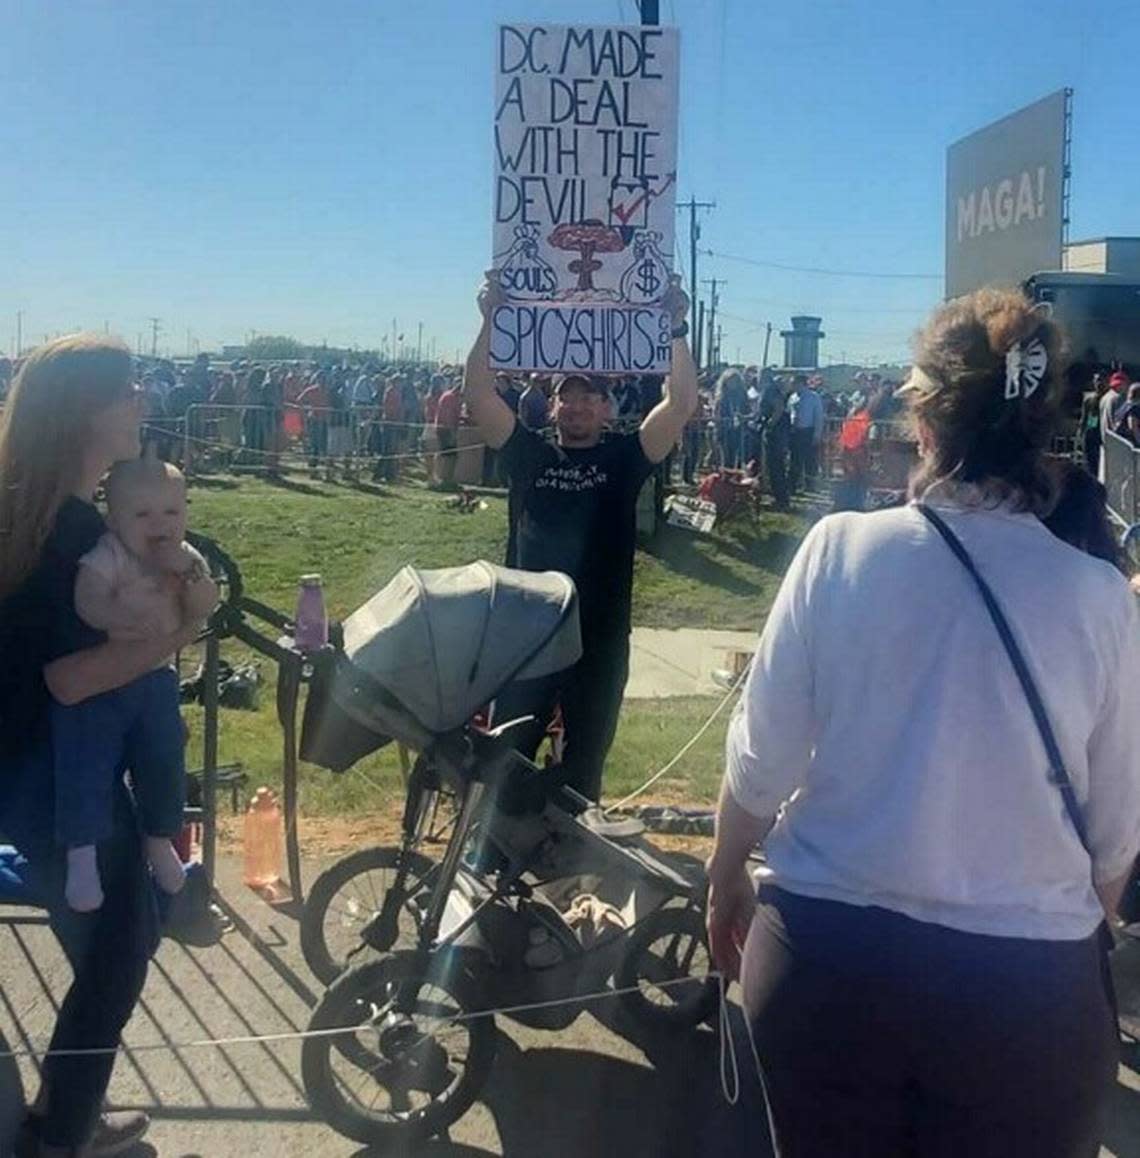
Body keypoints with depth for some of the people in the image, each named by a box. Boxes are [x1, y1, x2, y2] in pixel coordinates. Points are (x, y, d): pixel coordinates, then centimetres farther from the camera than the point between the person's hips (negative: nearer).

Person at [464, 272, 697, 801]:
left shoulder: (624, 458, 3)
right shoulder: (528, 453, 5)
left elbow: (681, 404, -7)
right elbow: (478, 394, -2)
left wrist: (676, 329, -13)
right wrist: (491, 321, -11)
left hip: (600, 637, 0)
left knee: (585, 759, 13)